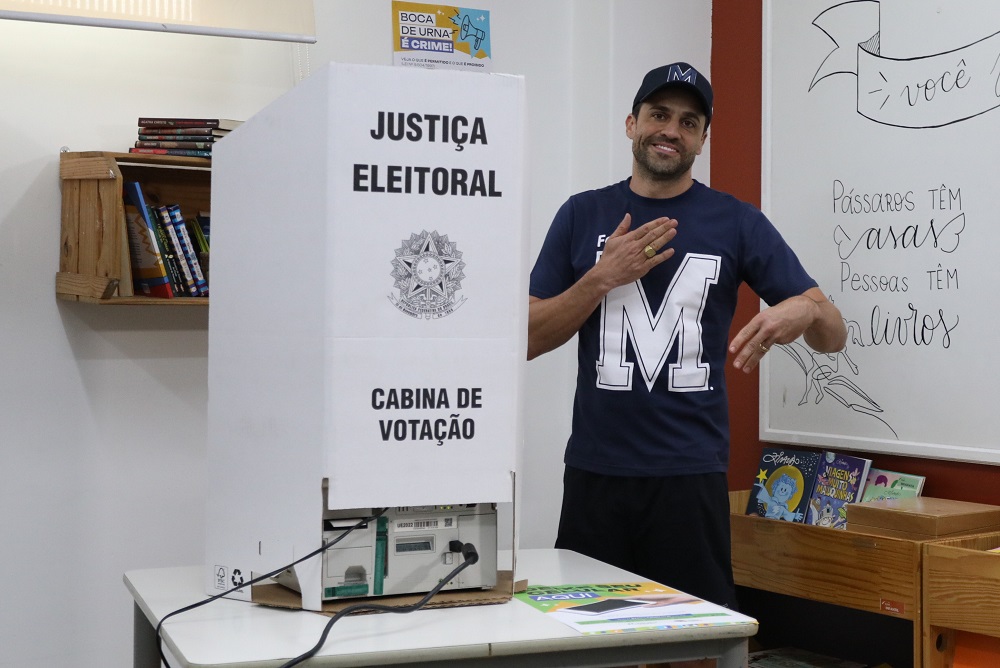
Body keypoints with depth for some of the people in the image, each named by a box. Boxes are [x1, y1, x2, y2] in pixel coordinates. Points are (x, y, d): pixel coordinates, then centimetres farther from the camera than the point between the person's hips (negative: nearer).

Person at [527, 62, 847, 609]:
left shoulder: (735, 221, 3)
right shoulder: (583, 215, 8)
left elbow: (833, 335, 0)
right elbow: (529, 340, 4)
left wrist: (803, 311, -23)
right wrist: (603, 277, -9)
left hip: (691, 474, -1)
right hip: (595, 468, 1)